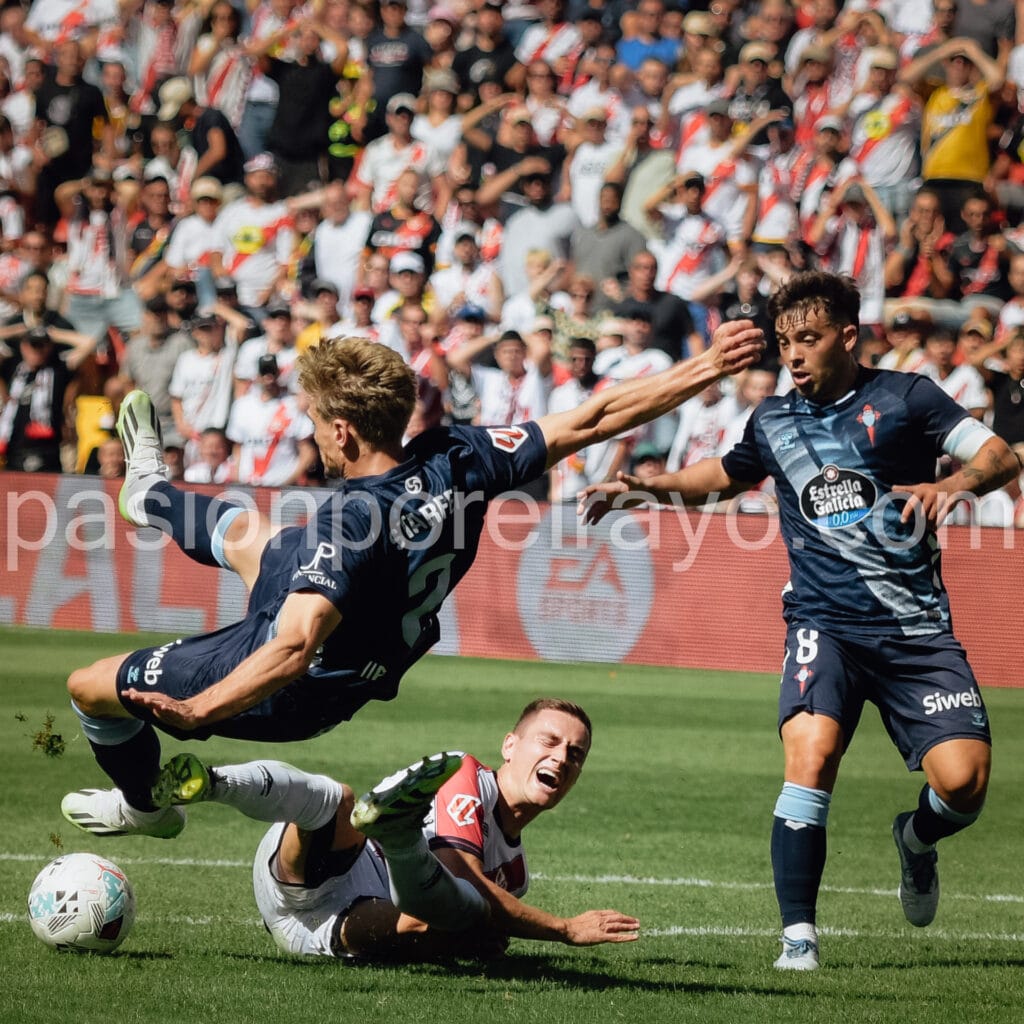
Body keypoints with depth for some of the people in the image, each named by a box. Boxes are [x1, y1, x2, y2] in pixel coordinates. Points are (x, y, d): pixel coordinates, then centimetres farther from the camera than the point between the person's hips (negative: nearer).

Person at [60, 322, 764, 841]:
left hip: (288, 696, -8)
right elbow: (592, 421, -15)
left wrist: (194, 710, -54)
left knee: (90, 686, 12)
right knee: (242, 530, 30)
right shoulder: (459, 459, -20)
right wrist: (707, 369, -8)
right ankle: (149, 494, 63)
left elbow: (293, 651, -47)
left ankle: (144, 806, 42)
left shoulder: (351, 521, -39)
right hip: (356, 672, 8)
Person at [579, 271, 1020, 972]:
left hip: (916, 626, -1)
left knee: (963, 782, -13)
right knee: (811, 756, -25)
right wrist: (641, 489, 19)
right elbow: (725, 476, 32)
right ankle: (798, 934, -18)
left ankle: (917, 839, 25)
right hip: (824, 624, 1)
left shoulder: (904, 397, 1)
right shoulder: (773, 421, 12)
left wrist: (956, 484, -26)